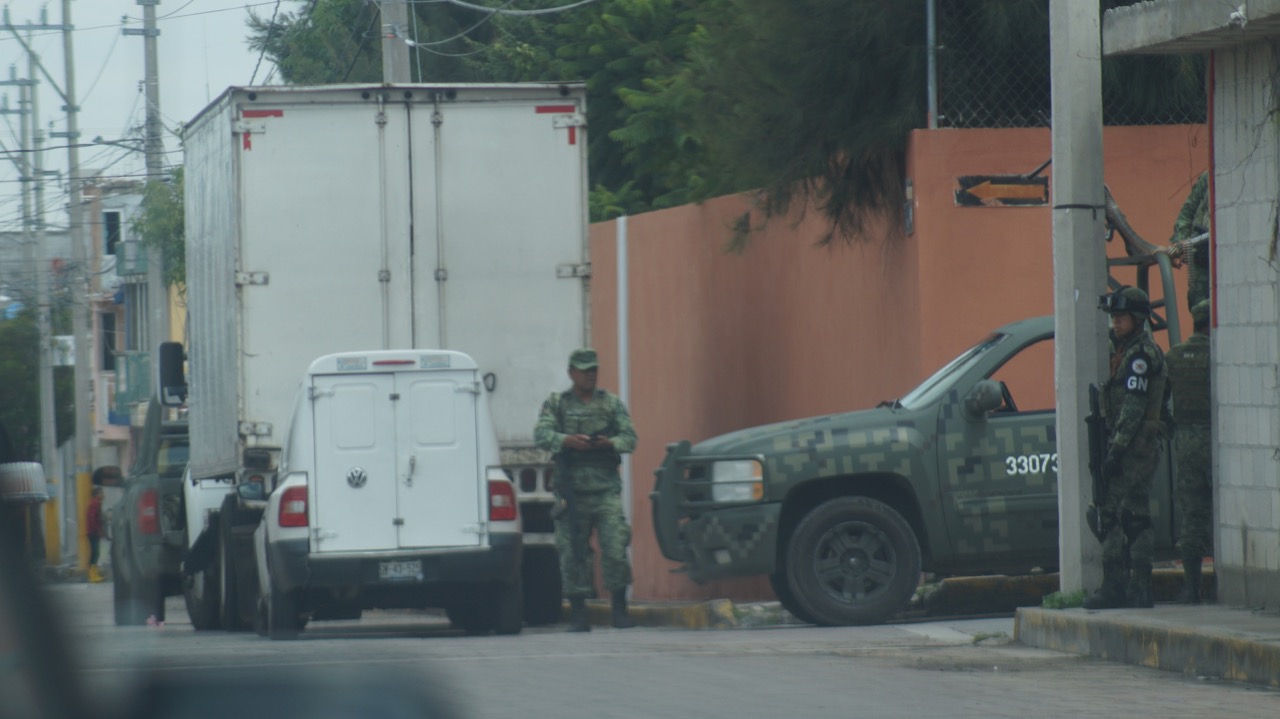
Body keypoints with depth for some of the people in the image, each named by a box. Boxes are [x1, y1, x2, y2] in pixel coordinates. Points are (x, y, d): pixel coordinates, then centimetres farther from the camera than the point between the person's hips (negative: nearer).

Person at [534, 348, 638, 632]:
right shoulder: (556, 404, 10)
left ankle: (620, 611, 0)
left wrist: (611, 443, -16)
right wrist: (567, 441, -23)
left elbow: (630, 437, 5)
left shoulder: (612, 403, 13)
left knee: (615, 549, -9)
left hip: (606, 489, 0)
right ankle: (578, 615, 5)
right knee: (572, 554, 0)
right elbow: (541, 435, -4)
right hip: (571, 489, 0)